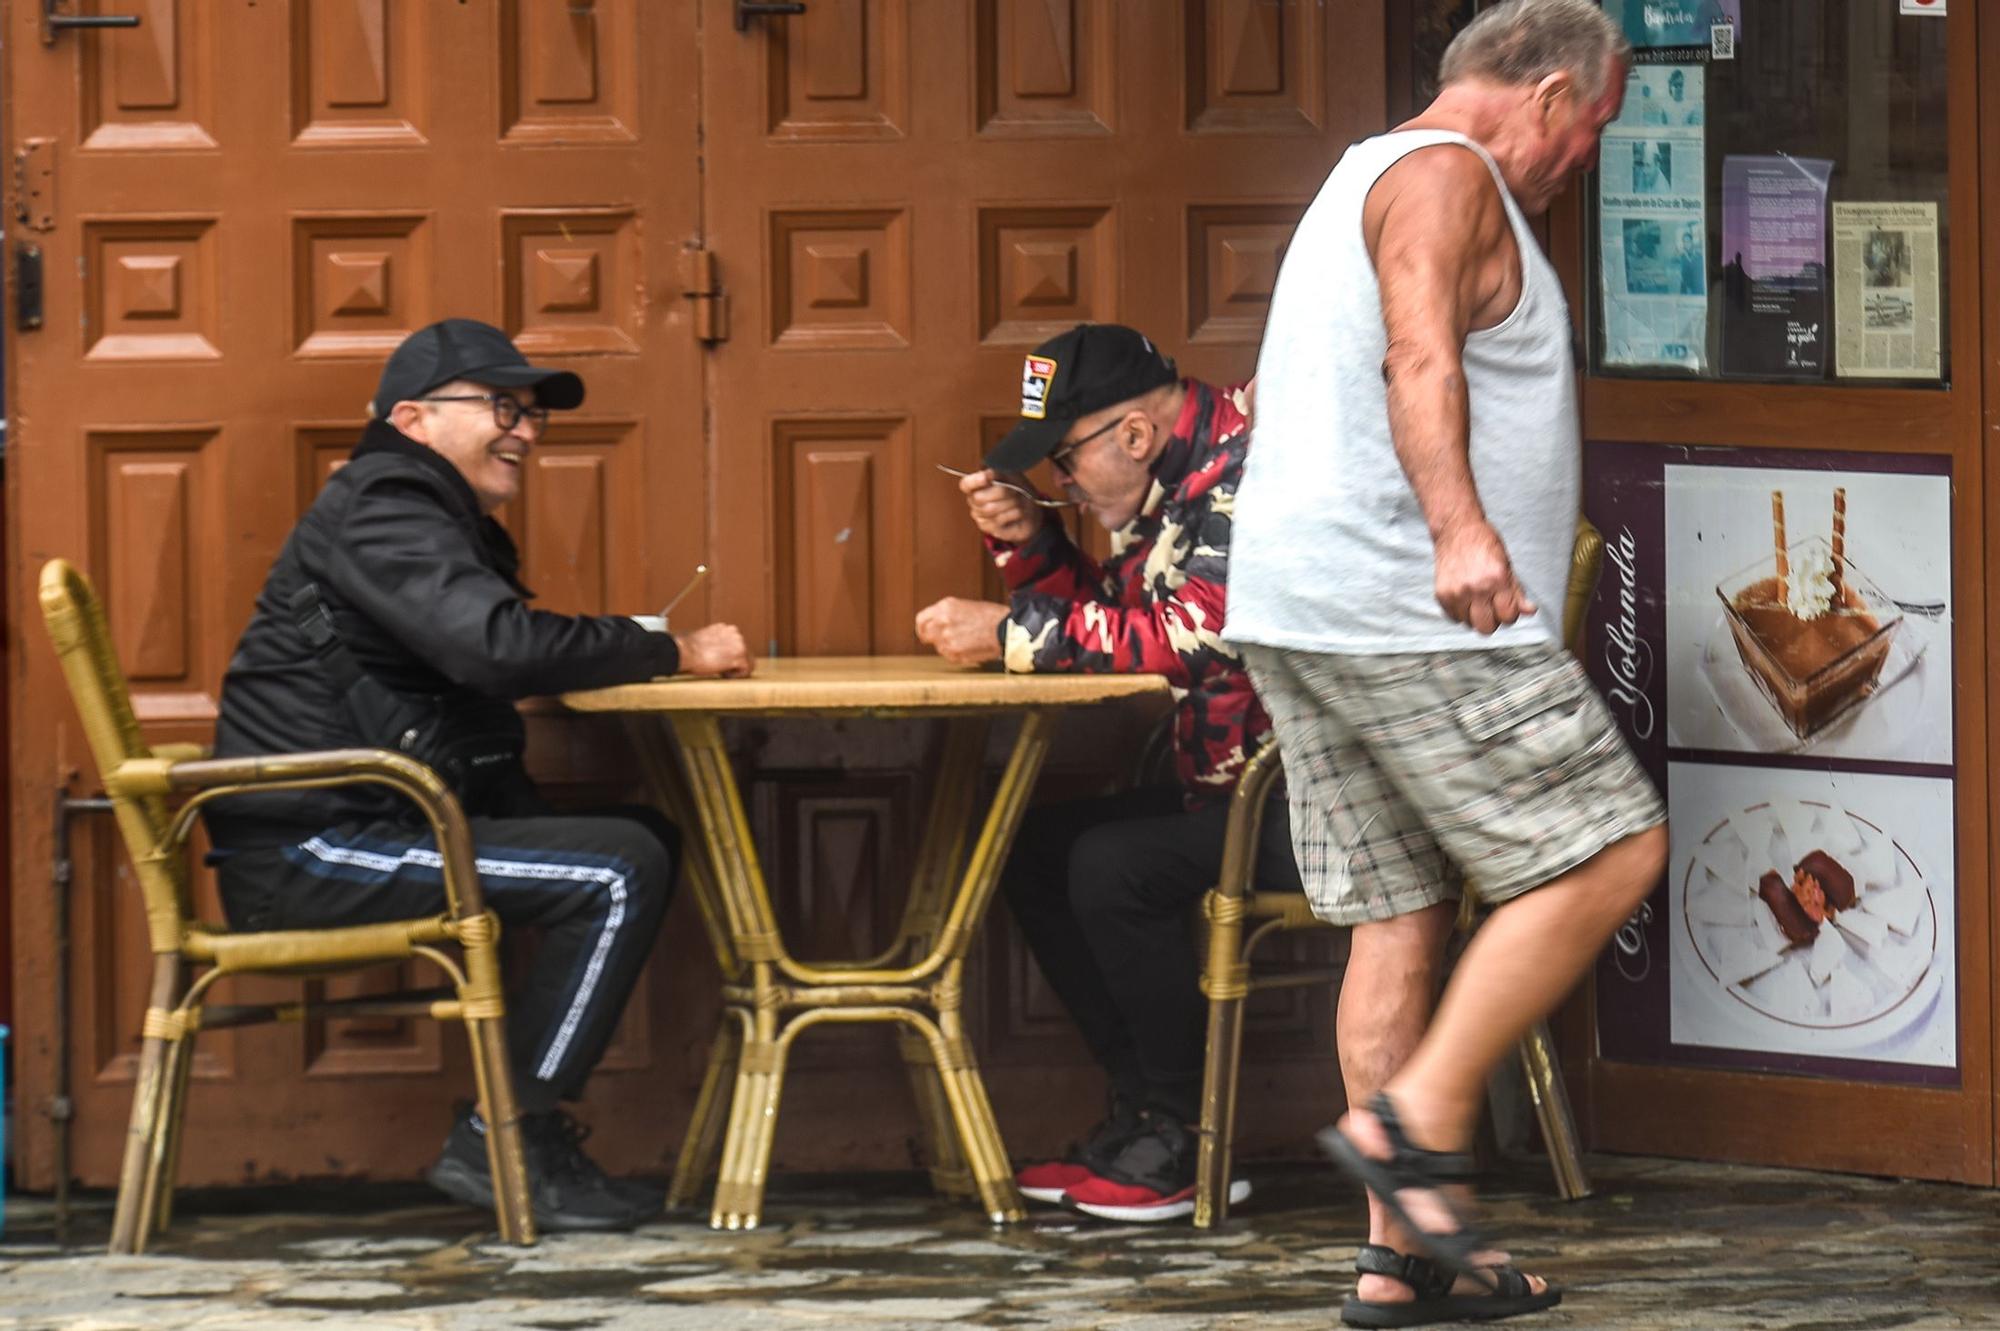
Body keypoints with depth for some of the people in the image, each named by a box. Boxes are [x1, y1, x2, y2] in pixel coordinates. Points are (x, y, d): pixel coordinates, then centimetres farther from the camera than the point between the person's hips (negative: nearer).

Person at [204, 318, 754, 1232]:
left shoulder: (441, 520, 23)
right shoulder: (381, 515, -12)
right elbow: (496, 646, -26)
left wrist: (638, 654, 2)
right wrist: (674, 652, -17)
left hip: (360, 829, 11)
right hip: (310, 854, -11)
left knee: (649, 839, 12)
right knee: (619, 872, -18)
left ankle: (530, 1128, 8)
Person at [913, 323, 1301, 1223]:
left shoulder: (1251, 471, -19)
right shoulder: (1177, 480, 13)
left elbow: (1187, 634, -28)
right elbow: (1108, 621, 21)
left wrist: (1010, 632, -21)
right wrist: (1027, 543, 3)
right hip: (1237, 787, 11)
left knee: (1115, 866, -24)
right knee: (1036, 853, 6)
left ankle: (1183, 1141, -11)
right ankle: (1142, 1113, 6)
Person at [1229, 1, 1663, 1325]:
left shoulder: (1364, 177, 27)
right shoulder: (1444, 176, -6)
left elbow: (1271, 396, 38)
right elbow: (1419, 359, -24)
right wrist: (1460, 529, -37)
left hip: (1303, 614, 11)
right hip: (1412, 614, -11)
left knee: (1401, 914, 8)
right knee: (1611, 851, -9)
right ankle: (1416, 1121, -13)